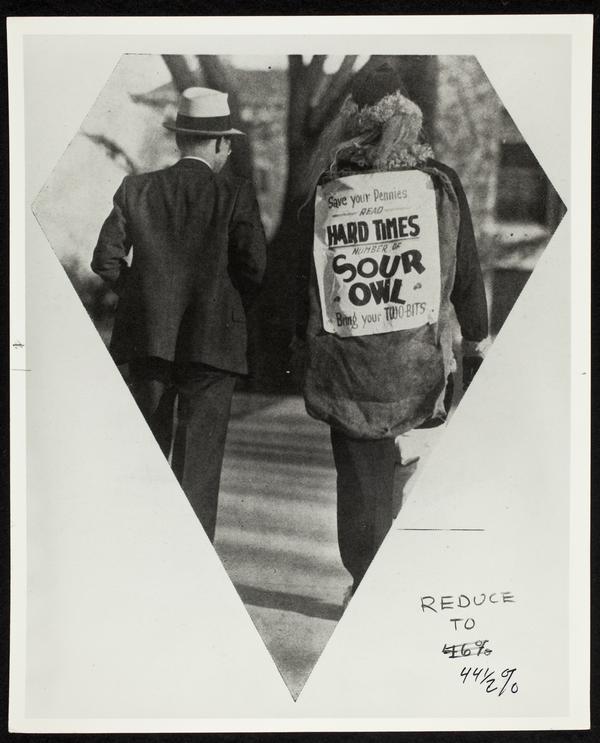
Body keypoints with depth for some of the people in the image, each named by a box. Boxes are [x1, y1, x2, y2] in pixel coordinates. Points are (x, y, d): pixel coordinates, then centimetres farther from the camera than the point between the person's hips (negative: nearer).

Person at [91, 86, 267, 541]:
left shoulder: (136, 190, 3)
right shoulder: (236, 194, -5)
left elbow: (106, 258, 0)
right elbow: (254, 265, -10)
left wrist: (139, 293, 14)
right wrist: (232, 307, 8)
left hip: (147, 336, 3)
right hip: (212, 340, -3)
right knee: (199, 456, 2)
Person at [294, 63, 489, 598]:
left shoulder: (323, 194, -1)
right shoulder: (439, 182, -1)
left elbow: (303, 280, 5)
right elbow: (467, 271, 3)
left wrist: (302, 345, 18)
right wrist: (477, 343, 13)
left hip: (345, 361, 0)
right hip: (422, 357, 0)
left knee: (360, 475, 9)